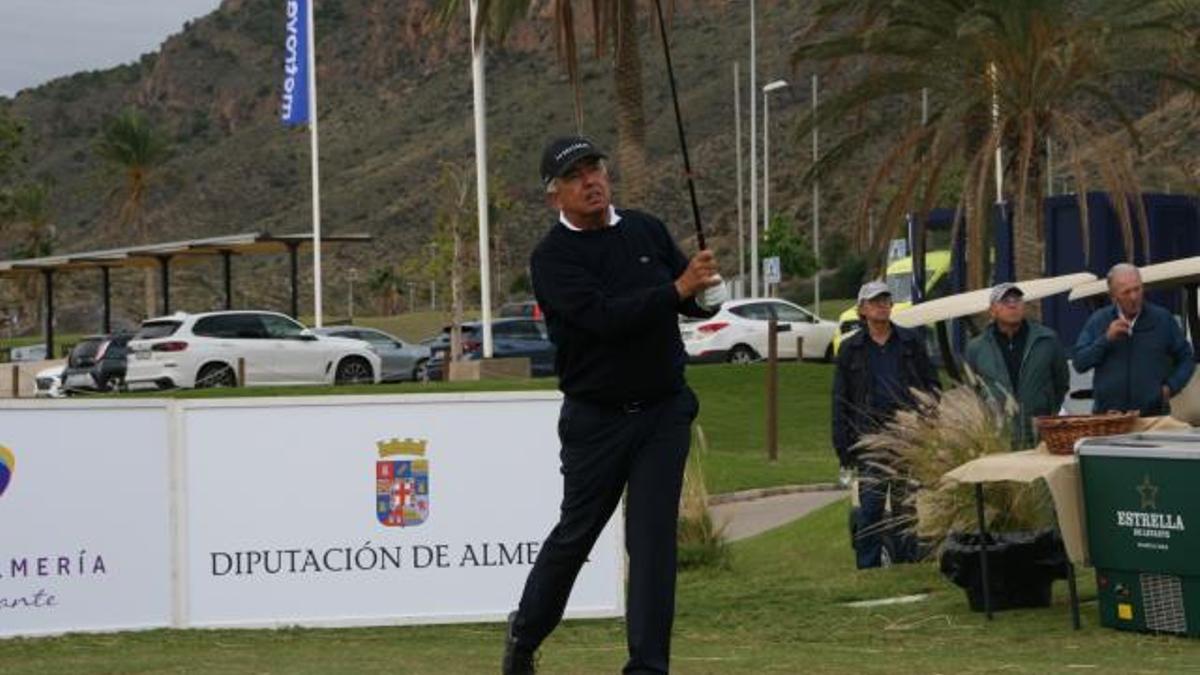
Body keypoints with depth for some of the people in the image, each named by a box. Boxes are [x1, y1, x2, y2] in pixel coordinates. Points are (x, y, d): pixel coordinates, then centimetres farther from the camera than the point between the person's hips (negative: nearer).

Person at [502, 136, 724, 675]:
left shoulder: (647, 231, 5)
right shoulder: (552, 258, -10)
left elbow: (697, 299, 12)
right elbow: (604, 317, -25)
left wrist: (708, 291, -12)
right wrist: (676, 290, -27)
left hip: (664, 412, 3)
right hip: (596, 420, -3)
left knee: (653, 537, -3)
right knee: (575, 533, 11)